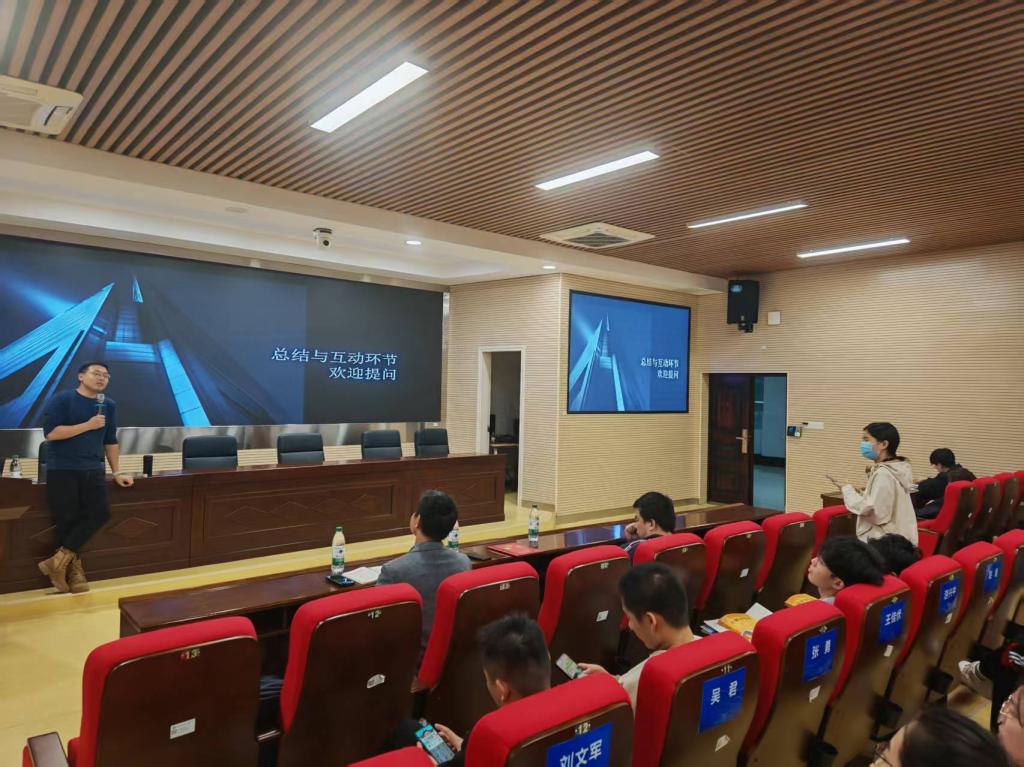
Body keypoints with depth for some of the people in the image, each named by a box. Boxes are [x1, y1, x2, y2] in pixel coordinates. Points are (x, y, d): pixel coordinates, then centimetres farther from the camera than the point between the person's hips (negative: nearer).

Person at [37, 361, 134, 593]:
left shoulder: (109, 406, 12)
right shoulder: (62, 399, -4)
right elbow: (50, 433, -15)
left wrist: (116, 472, 13)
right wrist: (88, 425, -16)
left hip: (93, 470, 5)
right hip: (62, 470, -5)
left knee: (100, 512, -9)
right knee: (68, 520, 0)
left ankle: (61, 560, 0)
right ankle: (73, 568, 13)